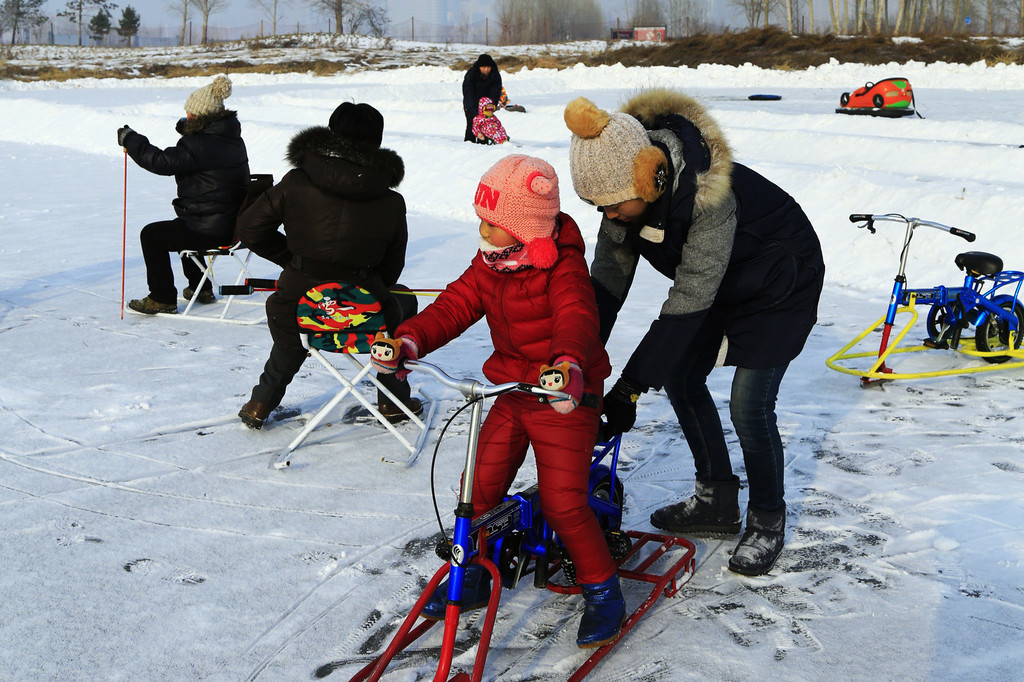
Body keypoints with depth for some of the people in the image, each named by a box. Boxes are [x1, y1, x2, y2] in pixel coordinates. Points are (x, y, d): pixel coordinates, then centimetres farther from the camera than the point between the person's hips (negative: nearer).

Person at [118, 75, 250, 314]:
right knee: (181, 228, 37)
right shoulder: (231, 138, 8)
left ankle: (163, 299, 15)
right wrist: (187, 130, 15)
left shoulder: (200, 145, -22)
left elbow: (162, 162, -19)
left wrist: (130, 140, -8)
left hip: (210, 230, -10)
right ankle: (200, 288, 43)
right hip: (234, 223, 10)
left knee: (151, 235, 9)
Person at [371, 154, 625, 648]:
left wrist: (569, 366, -60)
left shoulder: (564, 269, -20)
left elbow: (577, 319, -38)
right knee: (480, 485, 6)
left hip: (565, 397, -7)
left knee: (562, 502, -9)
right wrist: (409, 340, -21)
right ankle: (473, 575, 27)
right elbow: (455, 306, -4)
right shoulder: (489, 264, 3)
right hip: (512, 390, 7)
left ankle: (603, 591, 11)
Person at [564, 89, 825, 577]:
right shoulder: (626, 189, -19)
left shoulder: (708, 196, -41)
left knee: (749, 405, -12)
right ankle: (716, 500, 25)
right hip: (718, 281, 8)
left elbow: (688, 302, -39)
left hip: (779, 284, -7)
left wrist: (631, 386, -37)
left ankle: (768, 521, 11)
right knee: (681, 377, 8)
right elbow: (607, 280, -13)